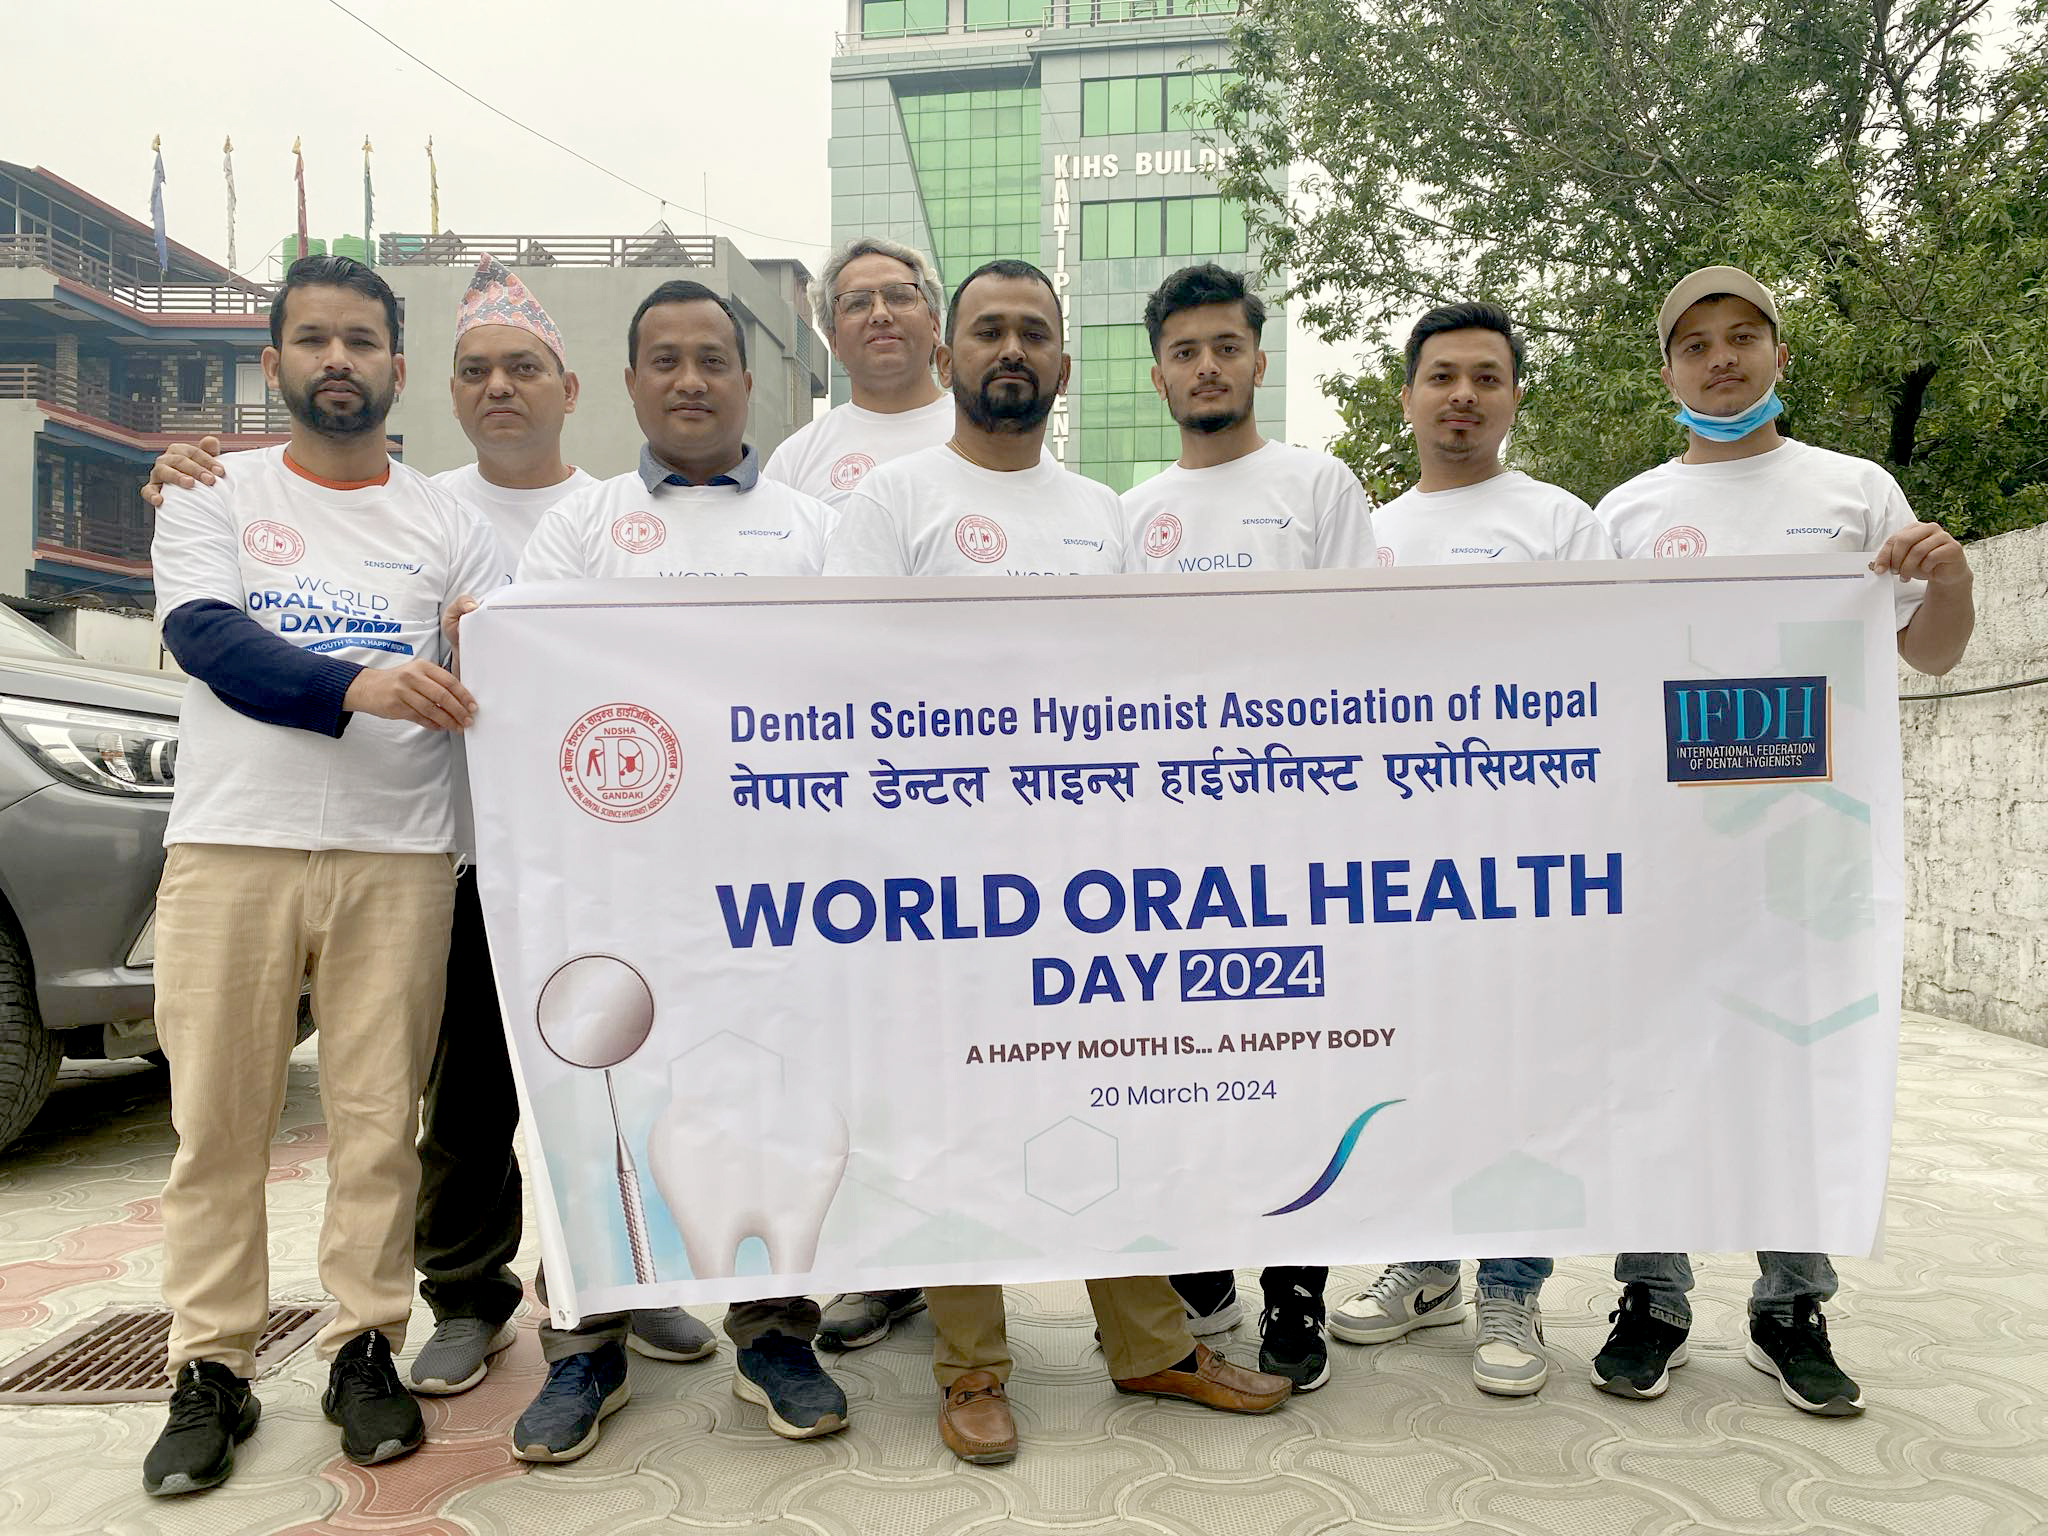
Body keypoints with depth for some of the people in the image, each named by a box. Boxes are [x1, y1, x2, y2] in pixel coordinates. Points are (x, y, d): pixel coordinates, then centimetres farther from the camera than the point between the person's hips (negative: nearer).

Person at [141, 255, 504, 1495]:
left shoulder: (447, 523, 12)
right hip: (232, 843, 0)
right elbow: (210, 640, -8)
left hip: (399, 853, 1)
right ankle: (213, 1372, 17)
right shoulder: (213, 497, 9)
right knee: (219, 1123, 4)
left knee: (380, 1120, 4)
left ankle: (368, 1349, 17)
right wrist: (356, 685, -25)